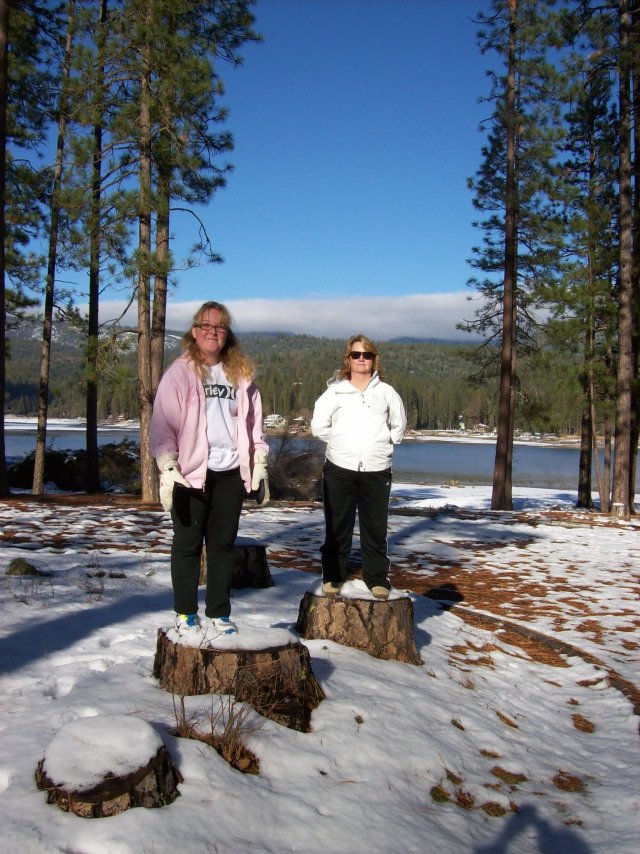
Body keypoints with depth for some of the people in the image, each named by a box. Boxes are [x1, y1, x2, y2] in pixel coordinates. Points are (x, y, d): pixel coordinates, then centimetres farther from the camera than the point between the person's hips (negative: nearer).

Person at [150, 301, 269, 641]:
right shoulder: (179, 372, -2)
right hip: (190, 473, -4)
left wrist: (260, 464, 9)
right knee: (188, 544, 5)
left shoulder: (240, 374, 10)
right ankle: (185, 616, 16)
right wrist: (168, 467, -16)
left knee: (223, 545, 10)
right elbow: (163, 423, -7)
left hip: (231, 473, 4)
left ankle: (218, 615, 21)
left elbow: (253, 421, 14)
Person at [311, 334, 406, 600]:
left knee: (375, 528, 4)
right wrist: (340, 444, 4)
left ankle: (377, 578, 14)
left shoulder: (386, 392, 8)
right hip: (339, 469, -1)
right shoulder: (335, 391, 4)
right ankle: (333, 577, 16)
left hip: (377, 471, 1)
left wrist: (383, 444, 7)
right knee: (337, 528, 5)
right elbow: (319, 426, 6)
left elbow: (399, 426, 18)